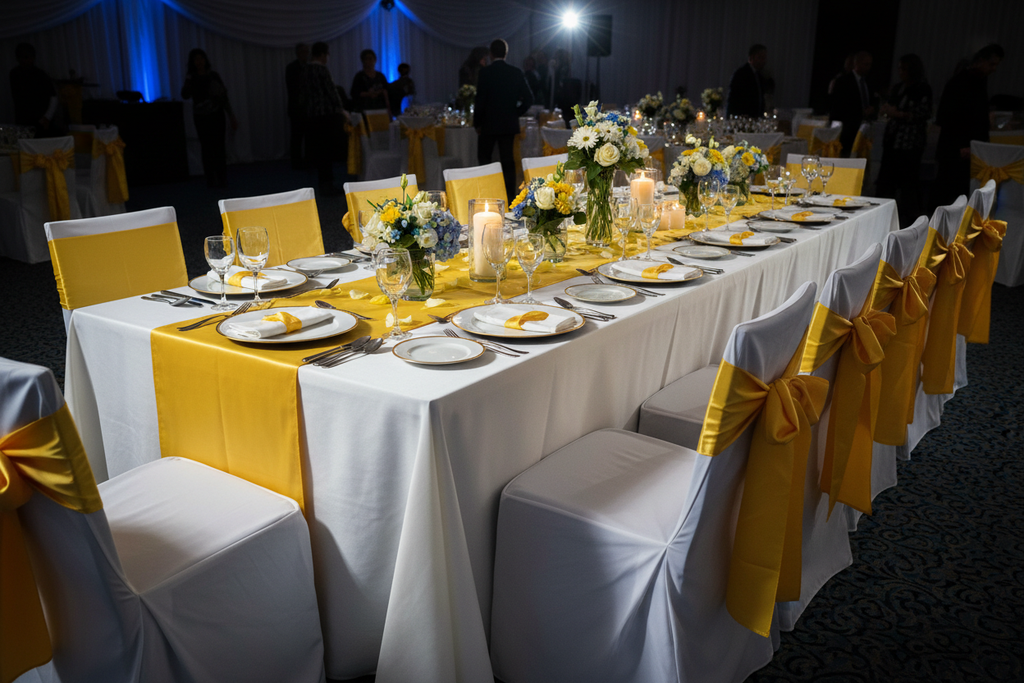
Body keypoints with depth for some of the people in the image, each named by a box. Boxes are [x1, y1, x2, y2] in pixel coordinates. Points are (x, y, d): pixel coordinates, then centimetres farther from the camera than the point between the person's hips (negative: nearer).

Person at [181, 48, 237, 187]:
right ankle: (211, 180, 1)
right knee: (207, 148, -2)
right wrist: (188, 81, -20)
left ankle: (221, 179, -2)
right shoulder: (191, 78, 7)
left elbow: (224, 96, 5)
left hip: (216, 114, -1)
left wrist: (231, 116, 2)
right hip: (200, 117, 1)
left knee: (219, 146, -7)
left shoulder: (213, 76, 5)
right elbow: (185, 96, -5)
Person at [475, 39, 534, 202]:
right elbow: (528, 98, 0)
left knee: (484, 158, 8)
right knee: (507, 160, 8)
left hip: (489, 123, -4)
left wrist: (477, 122, 0)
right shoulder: (516, 73, 1)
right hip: (509, 124, 4)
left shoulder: (485, 72, -11)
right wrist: (516, 113, 11)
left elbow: (480, 100, -11)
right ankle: (510, 196, 9)